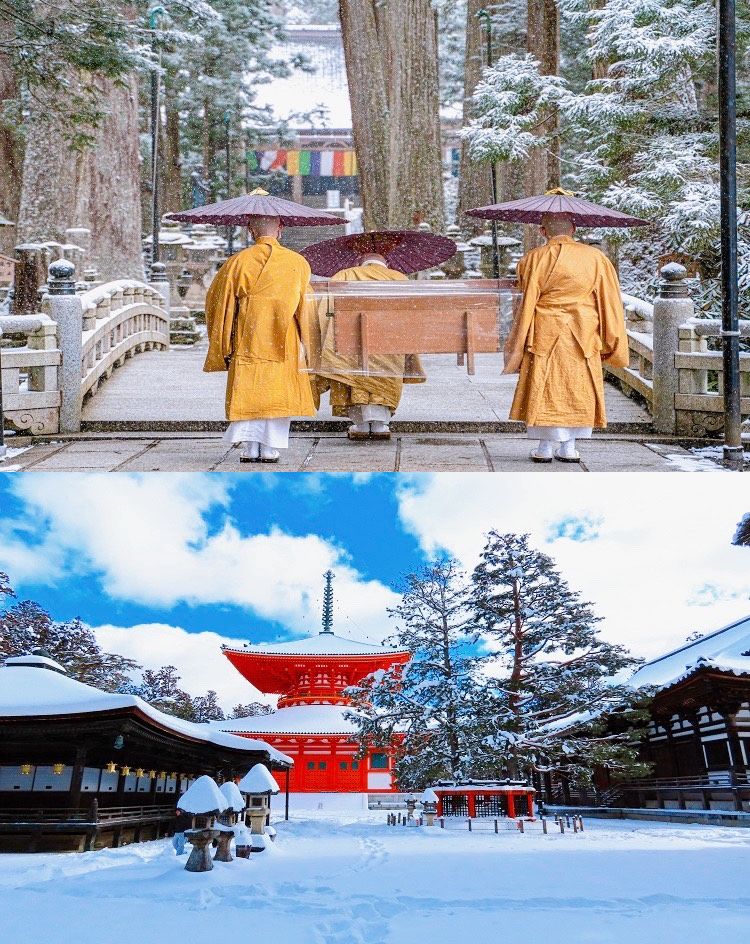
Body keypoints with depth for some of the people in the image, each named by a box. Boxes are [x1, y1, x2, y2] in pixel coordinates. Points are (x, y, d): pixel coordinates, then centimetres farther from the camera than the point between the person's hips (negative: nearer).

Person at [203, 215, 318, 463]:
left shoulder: (237, 262, -1)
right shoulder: (297, 263, 0)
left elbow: (218, 303, 2)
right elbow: (306, 307, 1)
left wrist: (223, 347, 10)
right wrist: (307, 345, 9)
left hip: (247, 341, 0)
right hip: (283, 344, 0)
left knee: (248, 393, 5)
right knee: (278, 393, 5)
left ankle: (249, 448, -1)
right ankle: (270, 449, 1)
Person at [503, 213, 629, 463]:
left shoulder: (534, 259, -4)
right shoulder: (595, 258, 3)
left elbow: (527, 303, -2)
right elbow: (609, 302, 5)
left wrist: (517, 345, 5)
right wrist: (611, 342, 12)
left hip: (545, 334, -2)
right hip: (583, 338, 2)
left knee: (544, 389, 5)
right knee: (577, 388, 10)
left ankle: (545, 448, 4)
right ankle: (569, 447, 10)